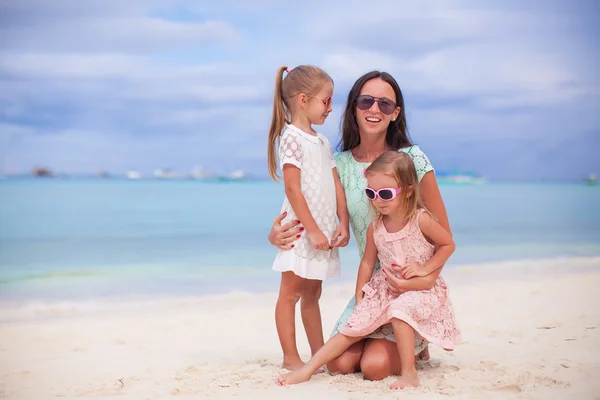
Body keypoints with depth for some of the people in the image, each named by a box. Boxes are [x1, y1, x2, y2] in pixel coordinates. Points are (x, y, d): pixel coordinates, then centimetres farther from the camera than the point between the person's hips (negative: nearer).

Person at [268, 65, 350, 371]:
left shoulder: (322, 141, 15)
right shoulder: (291, 138, -10)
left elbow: (336, 185, 13)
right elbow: (292, 188, -17)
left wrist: (343, 223, 2)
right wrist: (313, 230, -19)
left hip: (323, 231, 8)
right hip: (300, 230, -8)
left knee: (312, 293, 15)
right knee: (291, 293, -1)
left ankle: (319, 353, 21)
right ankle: (290, 358, 4)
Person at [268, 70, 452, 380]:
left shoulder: (411, 159, -10)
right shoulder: (340, 164, 2)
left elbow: (443, 232, -7)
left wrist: (427, 279, -22)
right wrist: (277, 234, -12)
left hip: (414, 283, -4)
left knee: (375, 366, -20)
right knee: (340, 363, -11)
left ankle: (416, 343, 16)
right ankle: (400, 339, 20)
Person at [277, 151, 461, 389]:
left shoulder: (421, 220, -18)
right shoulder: (375, 227, -6)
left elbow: (448, 244, -6)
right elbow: (368, 262, 7)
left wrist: (425, 269, -17)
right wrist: (359, 298, 9)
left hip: (420, 288, -4)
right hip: (384, 288, 4)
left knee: (400, 310, -36)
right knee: (353, 329, -3)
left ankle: (409, 374, -26)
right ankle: (307, 370, -3)